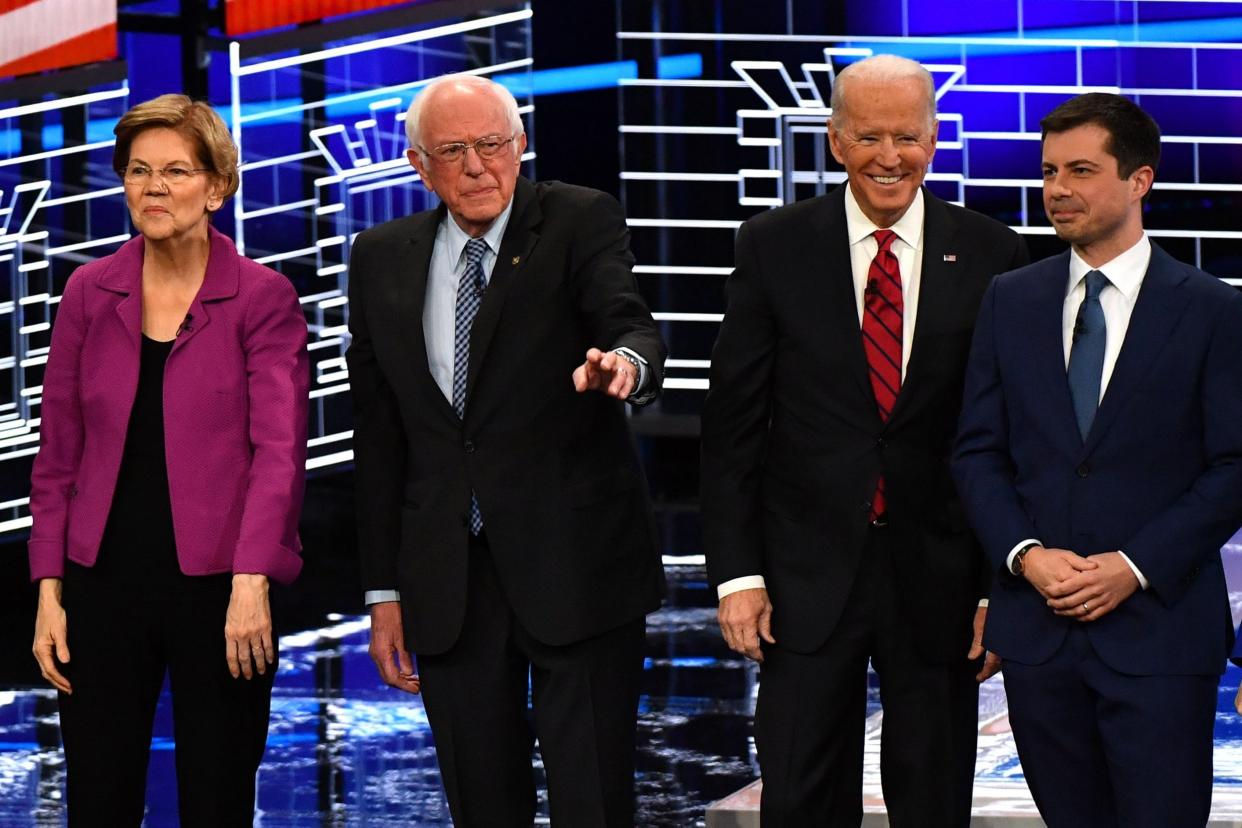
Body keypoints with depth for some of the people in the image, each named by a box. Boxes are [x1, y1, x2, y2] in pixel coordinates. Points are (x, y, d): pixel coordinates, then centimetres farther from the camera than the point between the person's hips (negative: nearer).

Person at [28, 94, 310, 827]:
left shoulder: (264, 299, -3)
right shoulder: (90, 294, 7)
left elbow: (279, 449, -11)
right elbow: (58, 455, 9)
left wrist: (252, 581, -22)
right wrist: (49, 588, 4)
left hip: (218, 588, -3)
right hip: (105, 585, 3)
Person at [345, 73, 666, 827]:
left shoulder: (581, 222, -1)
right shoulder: (382, 260, 9)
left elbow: (627, 321, -20)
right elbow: (377, 436, 11)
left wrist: (628, 363, -45)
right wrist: (384, 589, 8)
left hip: (575, 564, -3)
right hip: (446, 579, 4)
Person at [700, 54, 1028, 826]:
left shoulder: (991, 256, 0)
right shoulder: (774, 247, 0)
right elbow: (733, 421, 1)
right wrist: (737, 571, -4)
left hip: (939, 577, 0)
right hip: (809, 578, 0)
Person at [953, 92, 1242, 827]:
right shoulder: (1011, 302, 10)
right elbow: (978, 451, 9)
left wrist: (1136, 567, -13)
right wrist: (1025, 553, -8)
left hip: (1158, 625, -3)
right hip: (1039, 627, 3)